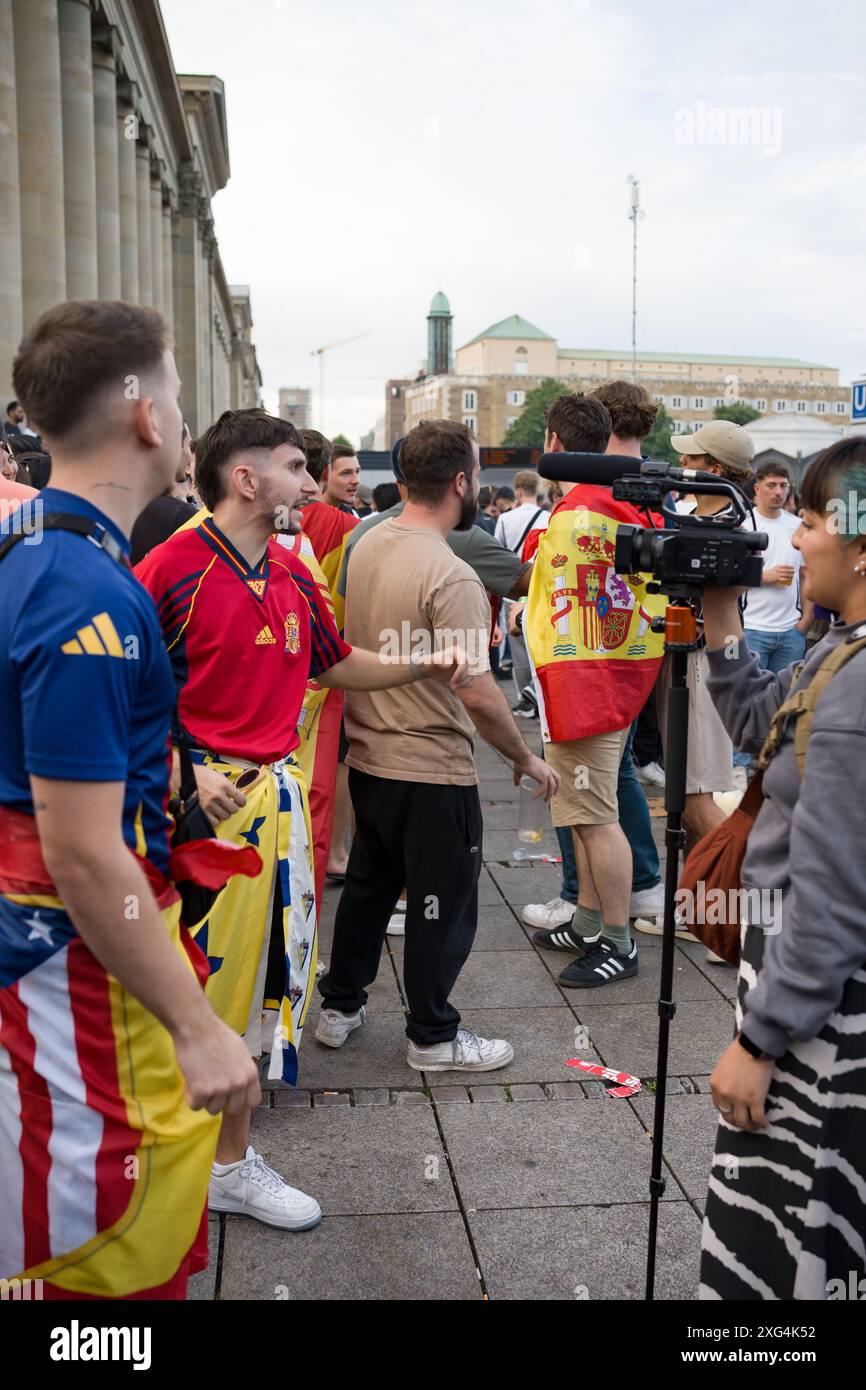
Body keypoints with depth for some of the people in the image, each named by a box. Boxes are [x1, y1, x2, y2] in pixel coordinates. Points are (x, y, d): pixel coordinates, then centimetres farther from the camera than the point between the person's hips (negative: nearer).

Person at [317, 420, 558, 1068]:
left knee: (368, 886, 22)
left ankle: (340, 1007, 35)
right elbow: (479, 697, -24)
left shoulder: (367, 545, 1)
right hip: (432, 773, -8)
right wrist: (526, 759, -10)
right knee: (443, 907, 9)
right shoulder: (450, 578, -24)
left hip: (368, 759, 8)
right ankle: (434, 1037, 24)